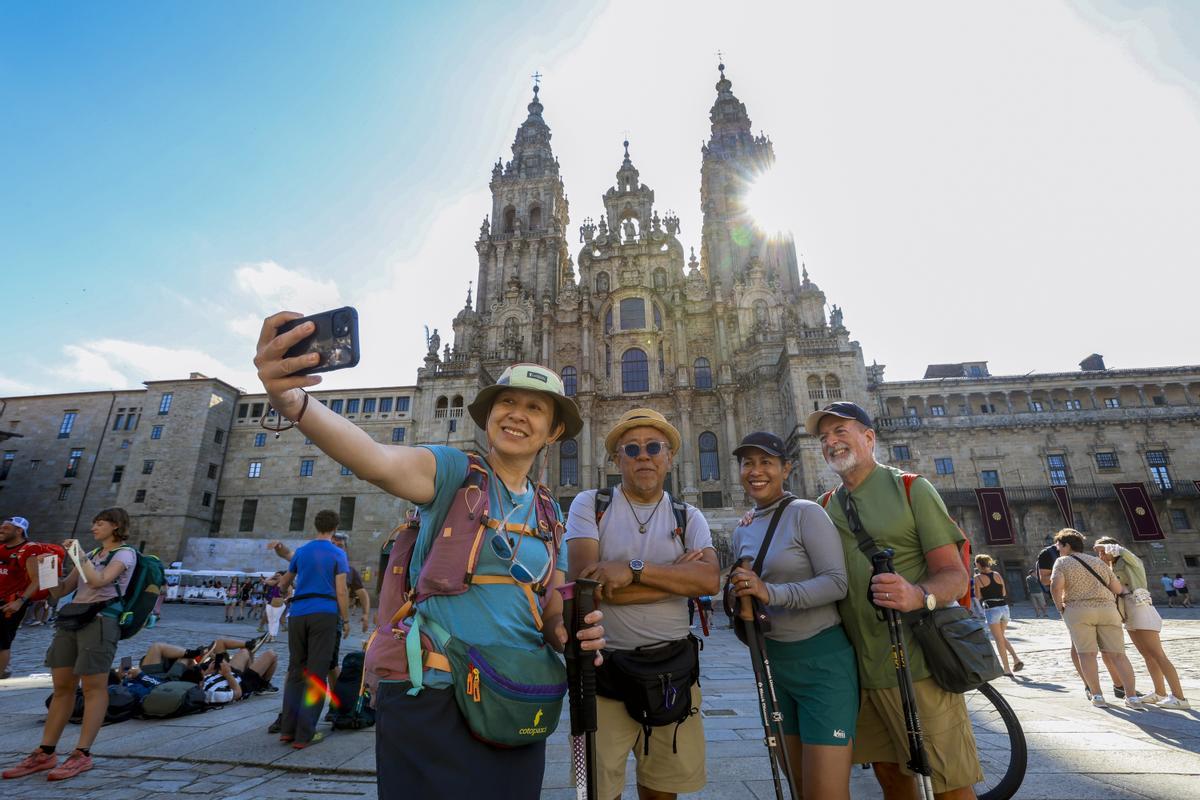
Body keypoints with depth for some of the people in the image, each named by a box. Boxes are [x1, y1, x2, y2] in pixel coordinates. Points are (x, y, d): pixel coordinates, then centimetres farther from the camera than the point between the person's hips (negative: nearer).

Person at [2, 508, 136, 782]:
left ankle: (82, 755, 0)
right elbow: (61, 590, 22)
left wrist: (79, 553, -8)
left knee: (93, 687, -4)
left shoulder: (125, 553, -1)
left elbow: (98, 581, -17)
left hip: (100, 620, -8)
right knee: (62, 686, 8)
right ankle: (45, 753, 16)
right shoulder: (91, 554, 22)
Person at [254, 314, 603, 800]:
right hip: (431, 700, -5)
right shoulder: (452, 472, -9)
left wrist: (572, 633, -12)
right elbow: (377, 461, -30)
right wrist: (290, 401, -48)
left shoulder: (550, 515, 7)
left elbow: (553, 613, 11)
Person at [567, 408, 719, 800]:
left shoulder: (689, 517, 5)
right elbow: (586, 584, -17)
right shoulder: (589, 505, -4)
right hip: (603, 667, -2)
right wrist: (677, 574, -12)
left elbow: (710, 579, -13)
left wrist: (634, 568, -24)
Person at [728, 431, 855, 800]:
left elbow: (837, 583, -20)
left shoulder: (806, 513, -11)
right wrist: (742, 600, -2)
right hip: (774, 660, 6)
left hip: (822, 659, -6)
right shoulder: (742, 530, 9)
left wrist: (771, 592, -30)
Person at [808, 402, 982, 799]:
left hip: (918, 665, -4)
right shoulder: (827, 506, 7)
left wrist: (919, 596, -34)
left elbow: (955, 574, -12)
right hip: (861, 666, 5)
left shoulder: (912, 489, -6)